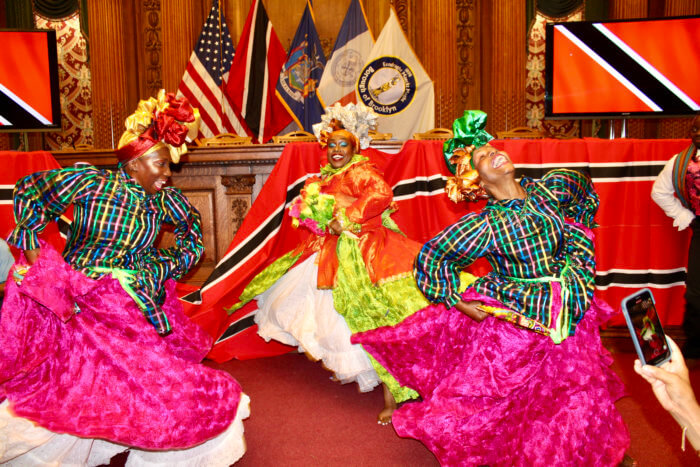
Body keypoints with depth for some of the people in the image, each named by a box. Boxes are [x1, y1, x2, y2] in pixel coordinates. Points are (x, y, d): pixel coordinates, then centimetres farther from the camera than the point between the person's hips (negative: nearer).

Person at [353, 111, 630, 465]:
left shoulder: (550, 189, -8)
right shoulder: (486, 224, -22)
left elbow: (584, 187, 17)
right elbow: (431, 257, -15)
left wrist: (578, 233, 14)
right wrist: (457, 302, -15)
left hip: (566, 314, 5)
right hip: (514, 319, -4)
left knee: (575, 401, 21)